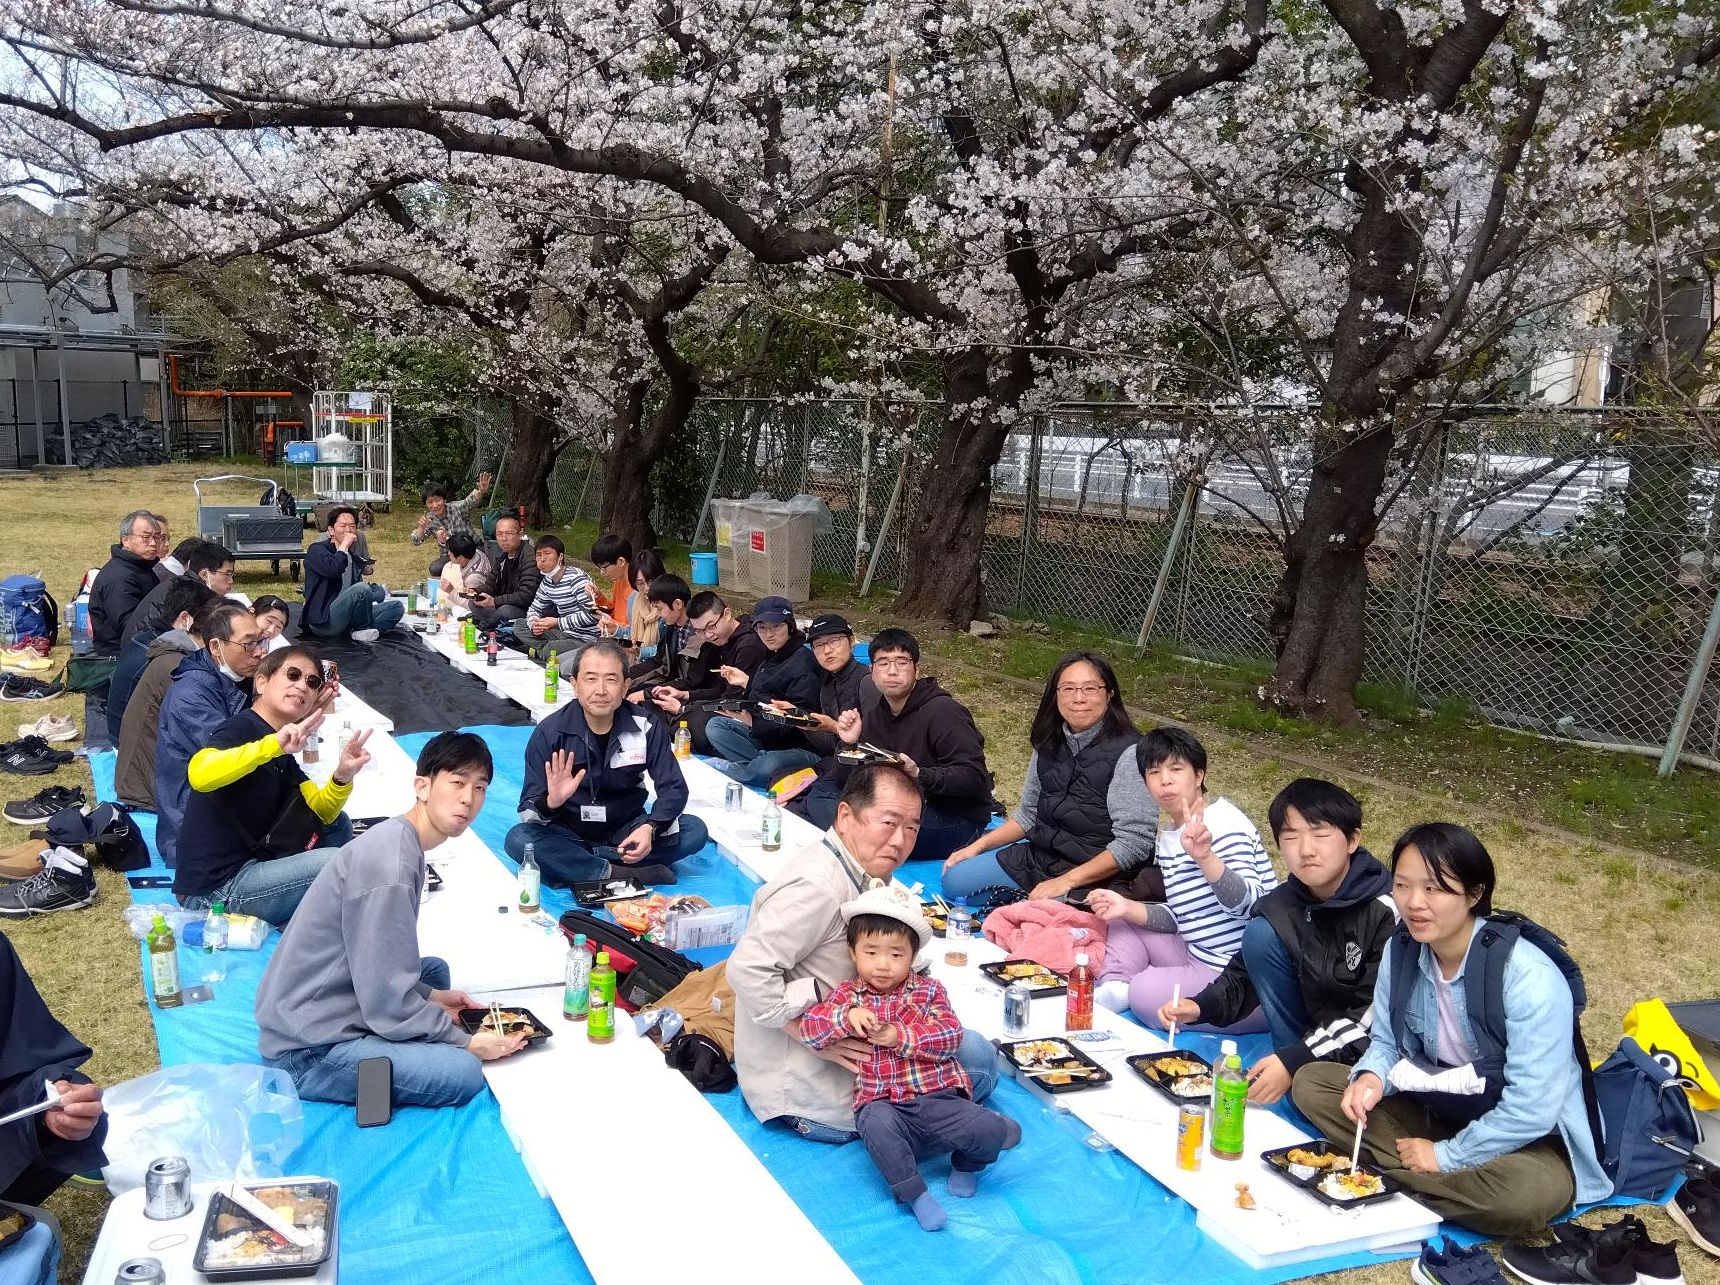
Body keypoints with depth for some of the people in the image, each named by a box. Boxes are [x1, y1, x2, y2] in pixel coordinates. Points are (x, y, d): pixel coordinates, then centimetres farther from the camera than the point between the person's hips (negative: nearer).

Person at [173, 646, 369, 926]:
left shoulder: (282, 752, 12)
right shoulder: (241, 729, -14)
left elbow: (322, 812, 4)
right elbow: (199, 775, -37)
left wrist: (342, 776, -16)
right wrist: (273, 744, -46)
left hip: (249, 865, 9)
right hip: (212, 891, -9)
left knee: (337, 824, 13)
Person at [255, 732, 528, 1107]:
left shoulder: (397, 839, 7)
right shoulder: (391, 865, -23)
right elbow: (388, 1002, -21)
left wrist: (433, 996, 9)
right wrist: (467, 1042, -12)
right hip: (307, 1050, -10)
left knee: (435, 970, 23)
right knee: (464, 1072, -20)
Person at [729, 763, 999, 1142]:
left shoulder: (868, 875, 6)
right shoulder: (819, 886, -26)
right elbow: (749, 969, -31)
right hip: (805, 1087, -10)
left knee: (977, 1050, 20)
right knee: (978, 1058, -10)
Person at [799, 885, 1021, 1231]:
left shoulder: (929, 990, 9)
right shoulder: (847, 995, 9)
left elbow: (951, 1035, -3)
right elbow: (808, 1029, -2)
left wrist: (901, 1037, -16)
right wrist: (847, 1016, -20)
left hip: (939, 1097, 1)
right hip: (882, 1103, -1)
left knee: (988, 1132, -22)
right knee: (875, 1124, -37)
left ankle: (966, 1163, 13)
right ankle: (913, 1193, -18)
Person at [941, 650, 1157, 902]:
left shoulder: (1128, 753, -19)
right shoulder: (1050, 743, 3)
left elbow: (1134, 842, -22)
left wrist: (1066, 881, -21)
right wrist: (977, 846, 5)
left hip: (1098, 876, -7)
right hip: (1040, 854, 8)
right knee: (955, 881, 3)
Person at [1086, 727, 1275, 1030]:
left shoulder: (1224, 823, -16)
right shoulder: (1167, 840, 11)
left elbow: (1249, 905, -28)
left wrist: (1205, 857, -44)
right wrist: (1127, 907, -3)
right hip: (1197, 957, 10)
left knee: (1147, 991, -28)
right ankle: (1115, 986, -8)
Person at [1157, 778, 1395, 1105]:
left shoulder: (1386, 911, -23)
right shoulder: (1282, 906, -7)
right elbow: (1244, 974, 3)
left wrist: (1294, 1060, -30)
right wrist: (1200, 1006, -18)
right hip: (1315, 1026, 6)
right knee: (1260, 934, -16)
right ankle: (1298, 1072, -8)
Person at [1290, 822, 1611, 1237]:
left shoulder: (1529, 978, -26)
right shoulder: (1401, 950, -8)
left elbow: (1530, 1109, -26)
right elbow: (1385, 1041, 5)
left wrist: (1445, 1156, -18)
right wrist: (1371, 1078, -18)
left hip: (1526, 1139, -5)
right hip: (1436, 1110, 5)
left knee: (1528, 1193, -39)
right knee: (1310, 1082, -8)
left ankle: (1390, 1174, -15)